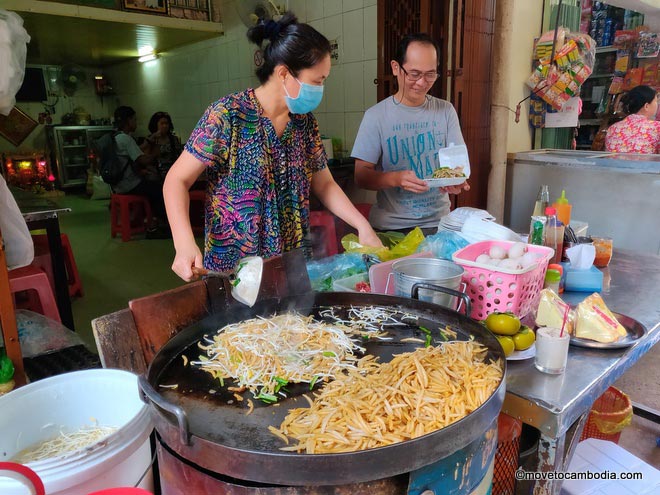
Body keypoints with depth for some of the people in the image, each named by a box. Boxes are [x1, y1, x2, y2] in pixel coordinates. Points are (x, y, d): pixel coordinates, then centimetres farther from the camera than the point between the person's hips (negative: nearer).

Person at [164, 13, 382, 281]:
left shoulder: (305, 122, 2)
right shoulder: (227, 115, -15)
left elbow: (324, 184, 10)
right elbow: (177, 180, -13)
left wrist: (362, 226, -3)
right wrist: (185, 244, -28)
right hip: (232, 268, -5)